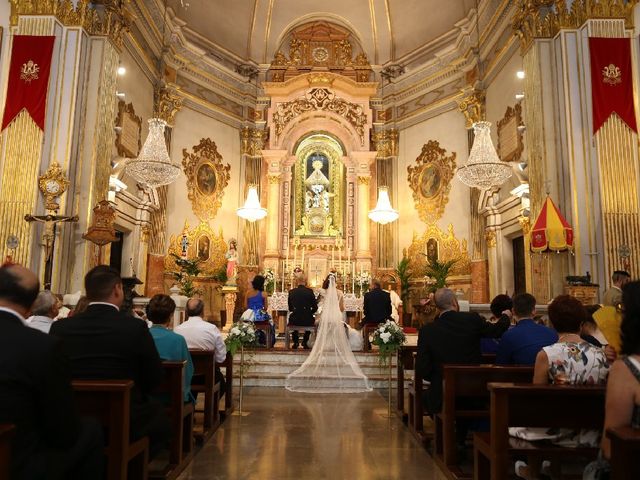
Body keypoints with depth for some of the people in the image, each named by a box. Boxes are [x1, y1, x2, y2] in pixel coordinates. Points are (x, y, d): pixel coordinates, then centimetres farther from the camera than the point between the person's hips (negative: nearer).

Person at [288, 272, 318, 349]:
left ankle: (296, 342, 36)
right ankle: (305, 342, 31)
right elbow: (315, 308, -1)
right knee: (312, 319, 33)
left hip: (294, 320, 1)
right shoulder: (309, 291, -5)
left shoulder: (291, 291, -1)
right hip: (307, 320, -1)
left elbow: (290, 308, 8)